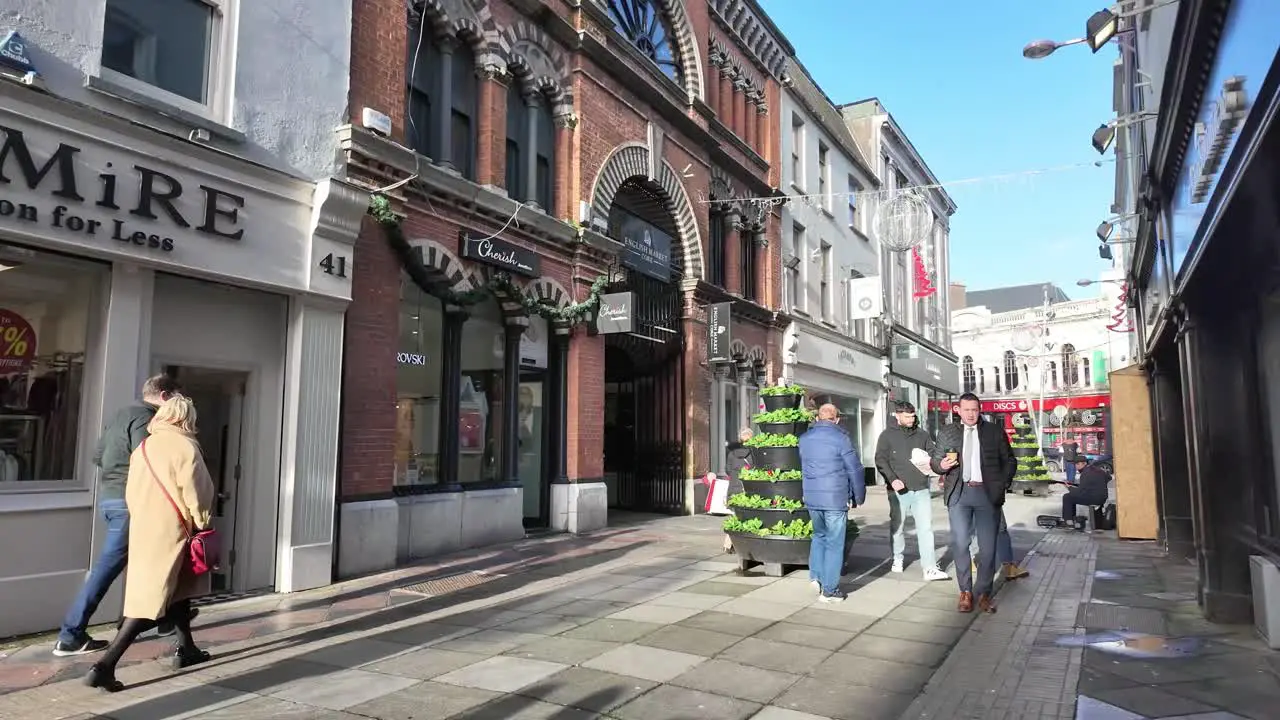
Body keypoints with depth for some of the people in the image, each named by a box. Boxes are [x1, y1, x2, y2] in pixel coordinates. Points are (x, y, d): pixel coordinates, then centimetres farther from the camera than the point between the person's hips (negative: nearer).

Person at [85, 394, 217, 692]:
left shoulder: (143, 447, 8)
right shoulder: (185, 447, -12)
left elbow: (132, 492, 10)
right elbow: (194, 492, -13)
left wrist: (144, 518, 18)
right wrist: (202, 523, 0)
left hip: (143, 529, 8)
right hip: (169, 532, -8)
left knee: (178, 586, 20)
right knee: (150, 601, -4)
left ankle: (186, 649, 30)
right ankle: (104, 665, -9)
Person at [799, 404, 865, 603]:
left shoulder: (804, 438, 8)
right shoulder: (840, 438, -10)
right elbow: (854, 470, -7)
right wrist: (859, 497, 4)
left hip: (811, 498, 5)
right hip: (836, 499, -5)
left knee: (819, 536, 23)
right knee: (834, 543, 3)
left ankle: (816, 576, 16)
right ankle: (830, 590, 8)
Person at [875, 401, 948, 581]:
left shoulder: (922, 434, 9)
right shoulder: (887, 435, 1)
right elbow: (881, 460, -3)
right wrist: (892, 479, -16)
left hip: (921, 489, 2)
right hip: (898, 490, -2)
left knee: (926, 528, -4)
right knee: (898, 527, 10)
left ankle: (930, 568, -4)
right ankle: (897, 559, 30)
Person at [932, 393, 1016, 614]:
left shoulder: (995, 432, 10)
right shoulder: (947, 433, 11)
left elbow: (1009, 461, 14)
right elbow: (934, 461, 12)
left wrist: (1004, 484, 0)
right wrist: (942, 466, -10)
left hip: (988, 493, 0)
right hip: (959, 493, 0)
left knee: (988, 546, 1)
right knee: (959, 544, -3)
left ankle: (984, 593, 13)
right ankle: (965, 591, 9)